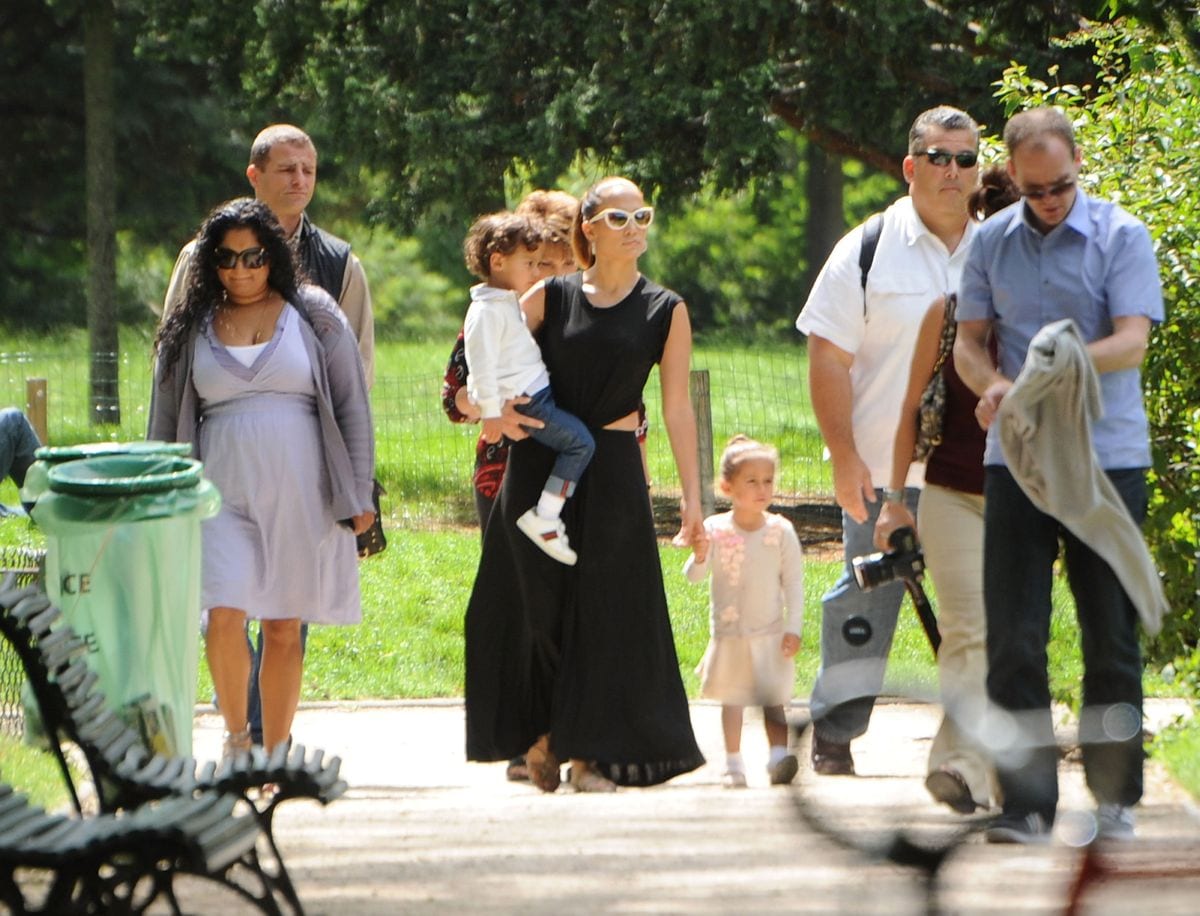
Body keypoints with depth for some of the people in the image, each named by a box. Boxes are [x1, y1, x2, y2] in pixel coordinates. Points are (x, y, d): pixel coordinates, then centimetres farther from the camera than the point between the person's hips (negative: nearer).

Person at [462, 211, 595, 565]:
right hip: (521, 401, -10)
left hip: (539, 393, 10)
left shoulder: (513, 304, 20)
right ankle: (544, 517, -16)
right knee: (580, 442, -16)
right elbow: (481, 363, -19)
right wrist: (491, 412, -22)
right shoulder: (486, 311, -13)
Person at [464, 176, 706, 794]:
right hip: (538, 465, 1)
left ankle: (590, 754, 3)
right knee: (535, 604, 3)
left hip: (612, 472, -1)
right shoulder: (552, 297, 4)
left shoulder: (665, 311, 4)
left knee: (602, 608, -3)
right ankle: (540, 735, 21)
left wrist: (692, 498, -2)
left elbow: (677, 409, 3)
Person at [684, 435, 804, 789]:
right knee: (732, 699, 6)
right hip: (729, 633, 1)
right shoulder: (716, 530, -5)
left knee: (773, 699, -5)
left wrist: (793, 627, -6)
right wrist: (699, 556, -27)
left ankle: (778, 755, -7)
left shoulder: (781, 531, -4)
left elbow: (794, 582, -1)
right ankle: (733, 763, 12)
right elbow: (693, 576, -5)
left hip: (770, 633, -1)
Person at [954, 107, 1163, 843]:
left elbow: (1132, 341, -10)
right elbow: (969, 341, 10)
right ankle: (1026, 802, -1)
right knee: (1013, 637, -3)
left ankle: (1116, 798, 13)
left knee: (1111, 632, 3)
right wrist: (993, 383, -12)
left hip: (1106, 457, -3)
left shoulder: (1121, 237, -1)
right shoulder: (993, 242, 10)